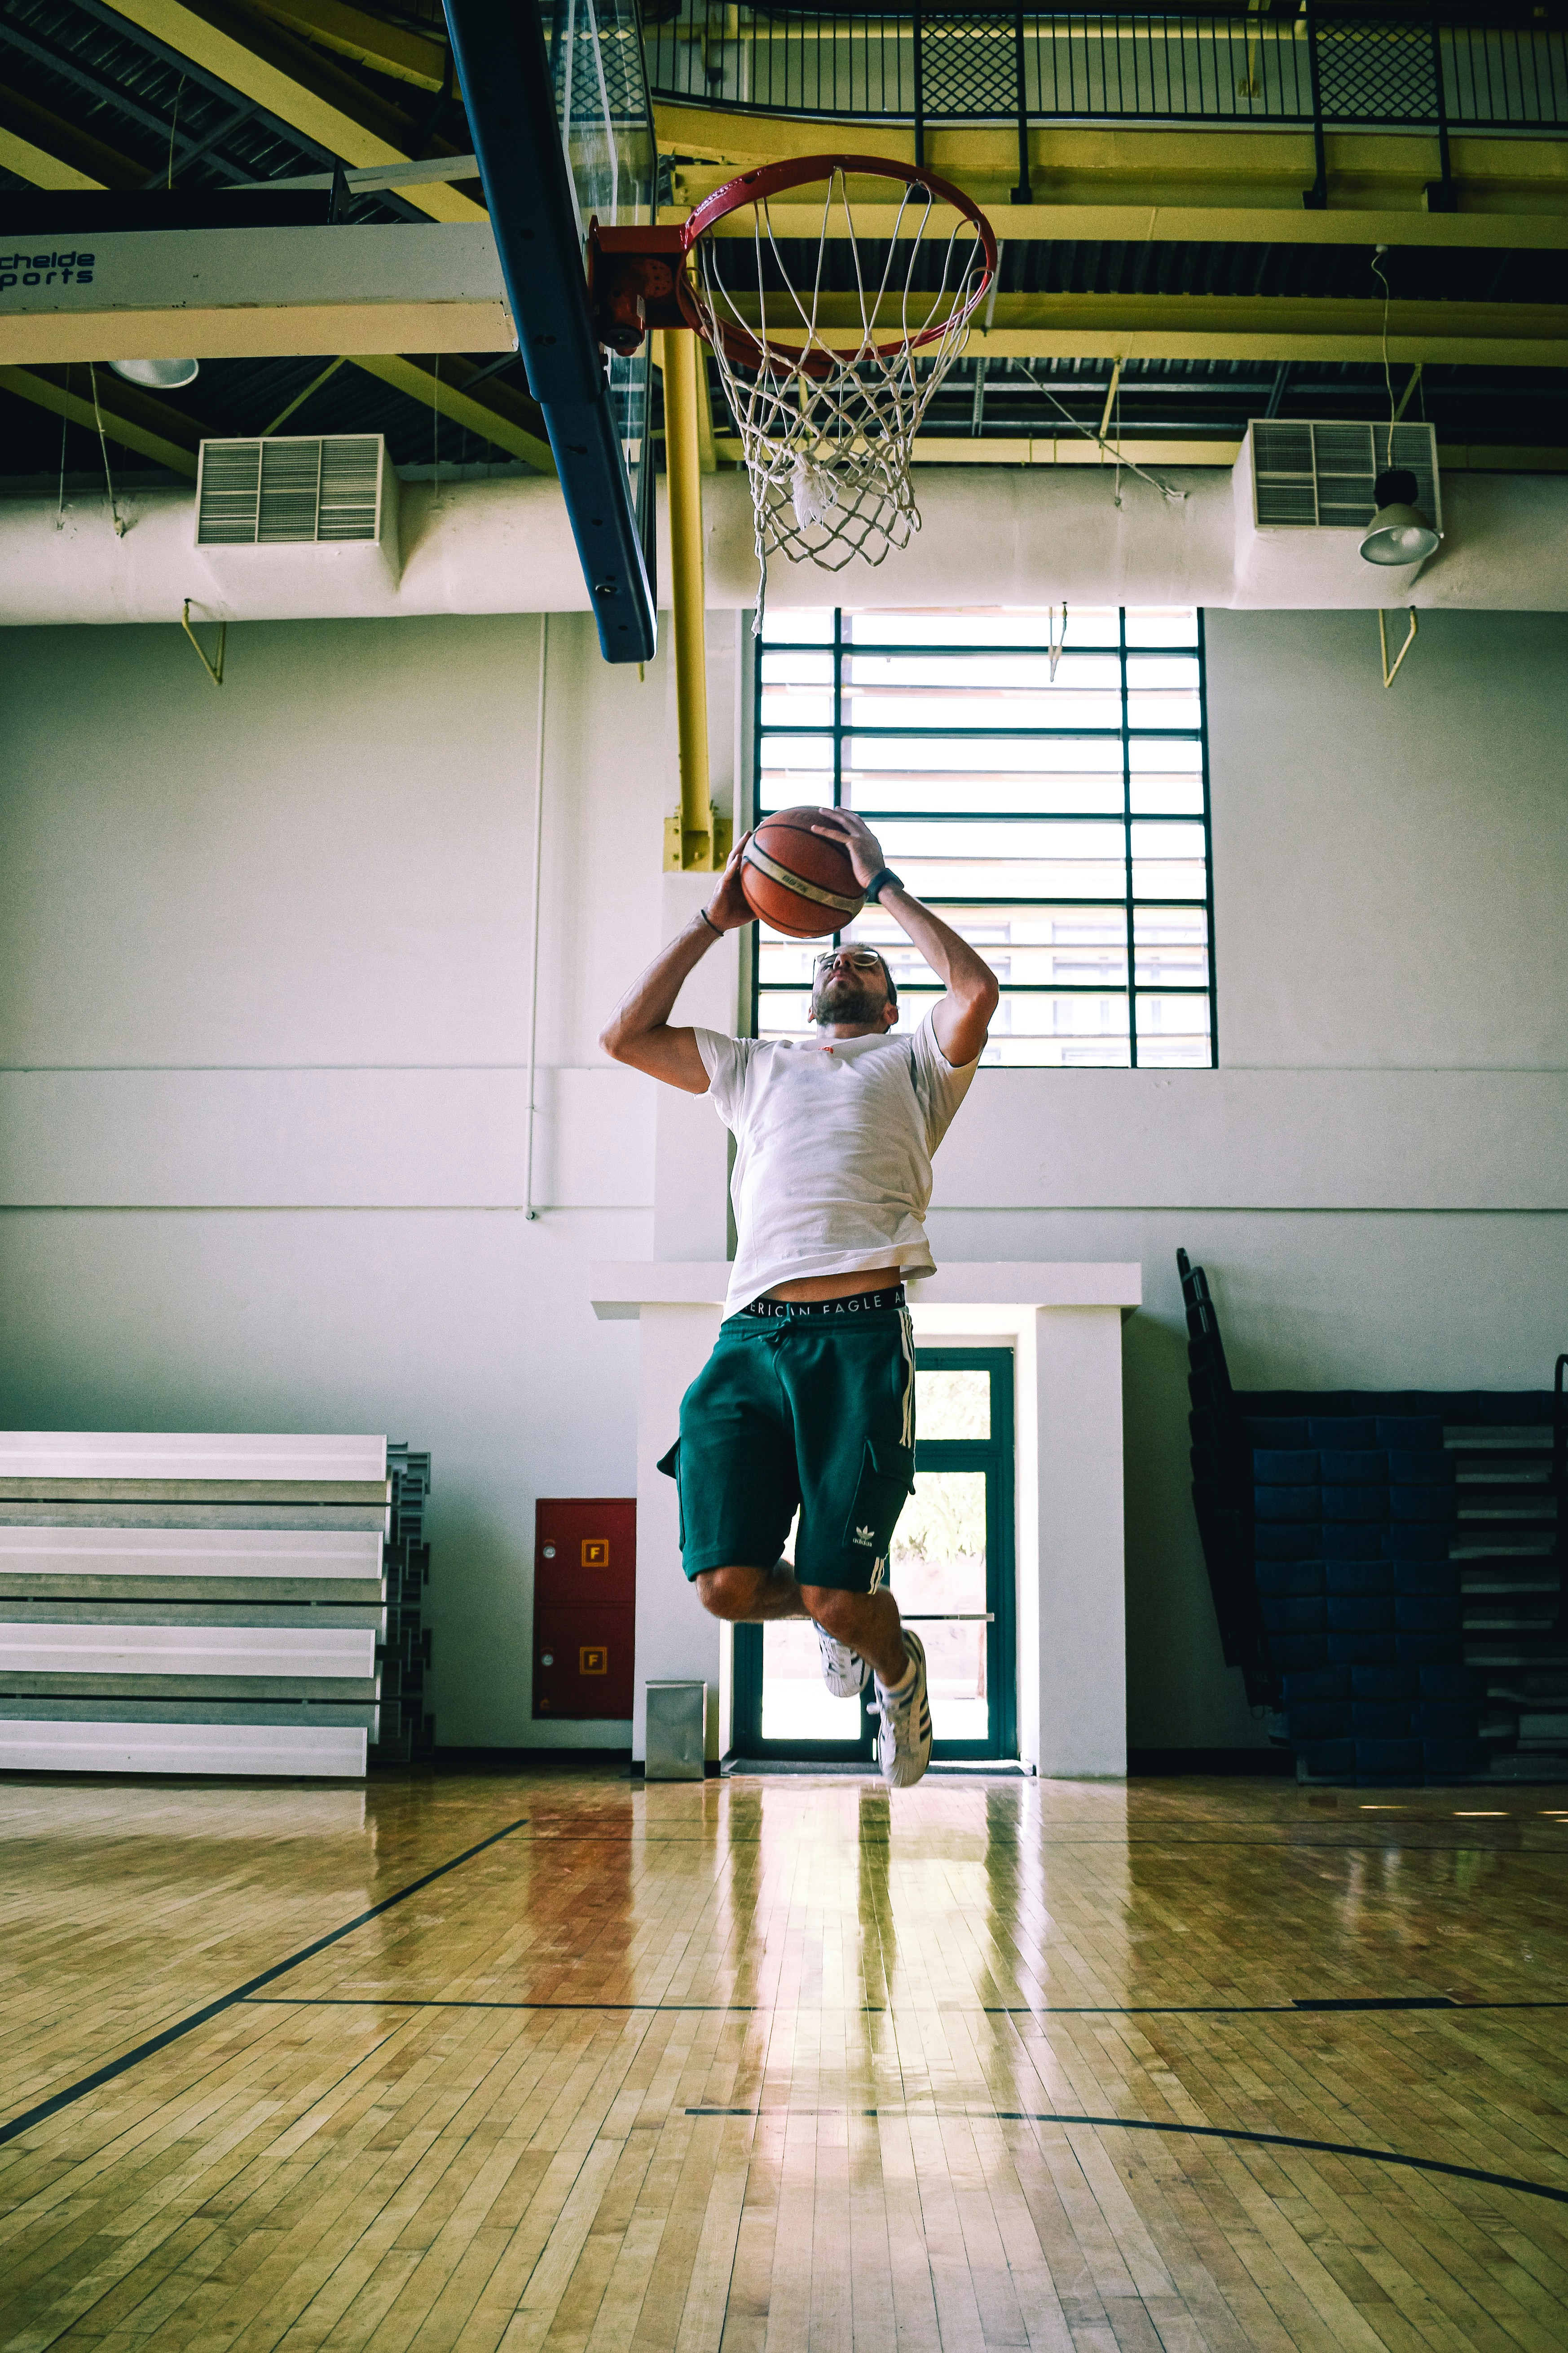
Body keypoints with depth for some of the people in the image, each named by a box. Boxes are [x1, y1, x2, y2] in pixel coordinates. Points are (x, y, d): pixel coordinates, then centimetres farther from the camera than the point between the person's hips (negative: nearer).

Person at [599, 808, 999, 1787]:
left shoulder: (912, 1063, 21)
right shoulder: (756, 1066, 31)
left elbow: (976, 990, 0)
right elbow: (626, 1035, 23)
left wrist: (883, 885, 9)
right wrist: (715, 919, 22)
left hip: (861, 1337, -3)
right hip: (751, 1335, 3)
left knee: (837, 1594, -9)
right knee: (727, 1584, -10)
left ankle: (899, 1667, 27)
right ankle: (838, 1616, 25)